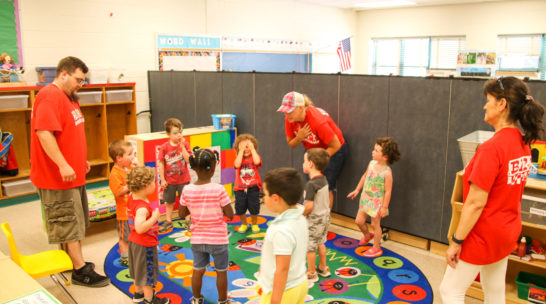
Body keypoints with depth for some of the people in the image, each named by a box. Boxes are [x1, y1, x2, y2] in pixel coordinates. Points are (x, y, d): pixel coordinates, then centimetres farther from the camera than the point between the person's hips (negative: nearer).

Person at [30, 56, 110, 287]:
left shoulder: (67, 97, 15)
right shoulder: (49, 96, -17)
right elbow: (44, 133, -28)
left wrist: (81, 160, 24)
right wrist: (63, 165, -32)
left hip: (73, 174, 10)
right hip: (58, 177, -10)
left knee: (71, 222, 18)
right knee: (70, 224, -2)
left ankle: (69, 259, 31)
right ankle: (81, 271, 7)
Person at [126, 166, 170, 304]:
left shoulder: (132, 198, -2)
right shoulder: (142, 207, -32)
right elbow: (140, 228, -40)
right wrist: (154, 218, -35)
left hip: (134, 241, 10)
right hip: (145, 244, -10)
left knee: (138, 269, 25)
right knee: (148, 272, 8)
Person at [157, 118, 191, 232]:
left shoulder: (185, 144, -9)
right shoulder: (164, 147, -10)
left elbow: (188, 160, -19)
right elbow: (161, 163, -5)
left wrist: (182, 146, -24)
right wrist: (162, 180, -6)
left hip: (183, 179, 0)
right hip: (169, 180, 1)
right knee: (169, 202, 15)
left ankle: (188, 221, 26)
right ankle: (168, 221, 30)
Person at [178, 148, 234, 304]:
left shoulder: (187, 190, -12)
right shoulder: (219, 189, -21)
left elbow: (182, 214, 0)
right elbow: (230, 215, -17)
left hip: (197, 239, 3)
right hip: (218, 239, -3)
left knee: (198, 270, 21)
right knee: (221, 272, 17)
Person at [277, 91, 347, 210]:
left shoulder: (318, 120, -36)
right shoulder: (289, 119, -18)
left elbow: (335, 145, -26)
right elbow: (291, 143, -3)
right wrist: (299, 138, -27)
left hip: (333, 150, -6)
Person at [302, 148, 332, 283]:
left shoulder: (311, 184, -27)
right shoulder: (324, 179, 0)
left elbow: (309, 206, -28)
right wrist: (303, 208, 12)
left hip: (314, 220, -8)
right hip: (325, 216, 8)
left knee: (309, 246, 8)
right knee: (320, 243, 24)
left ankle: (311, 273, 22)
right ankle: (323, 268, 37)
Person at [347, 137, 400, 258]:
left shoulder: (387, 172, -25)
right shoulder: (372, 163, -4)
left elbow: (388, 191, -20)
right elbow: (365, 176, 12)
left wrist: (384, 207, -17)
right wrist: (357, 190, 18)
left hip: (377, 202, -7)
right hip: (366, 198, 7)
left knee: (375, 224, 8)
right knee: (359, 221, 14)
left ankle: (376, 248, 27)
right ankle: (367, 235, 46)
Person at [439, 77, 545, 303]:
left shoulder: (492, 148, -26)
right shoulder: (522, 144, 2)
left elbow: (476, 202, -25)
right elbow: (510, 191, 11)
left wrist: (456, 241, -18)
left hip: (484, 235, -9)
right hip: (507, 233, 9)